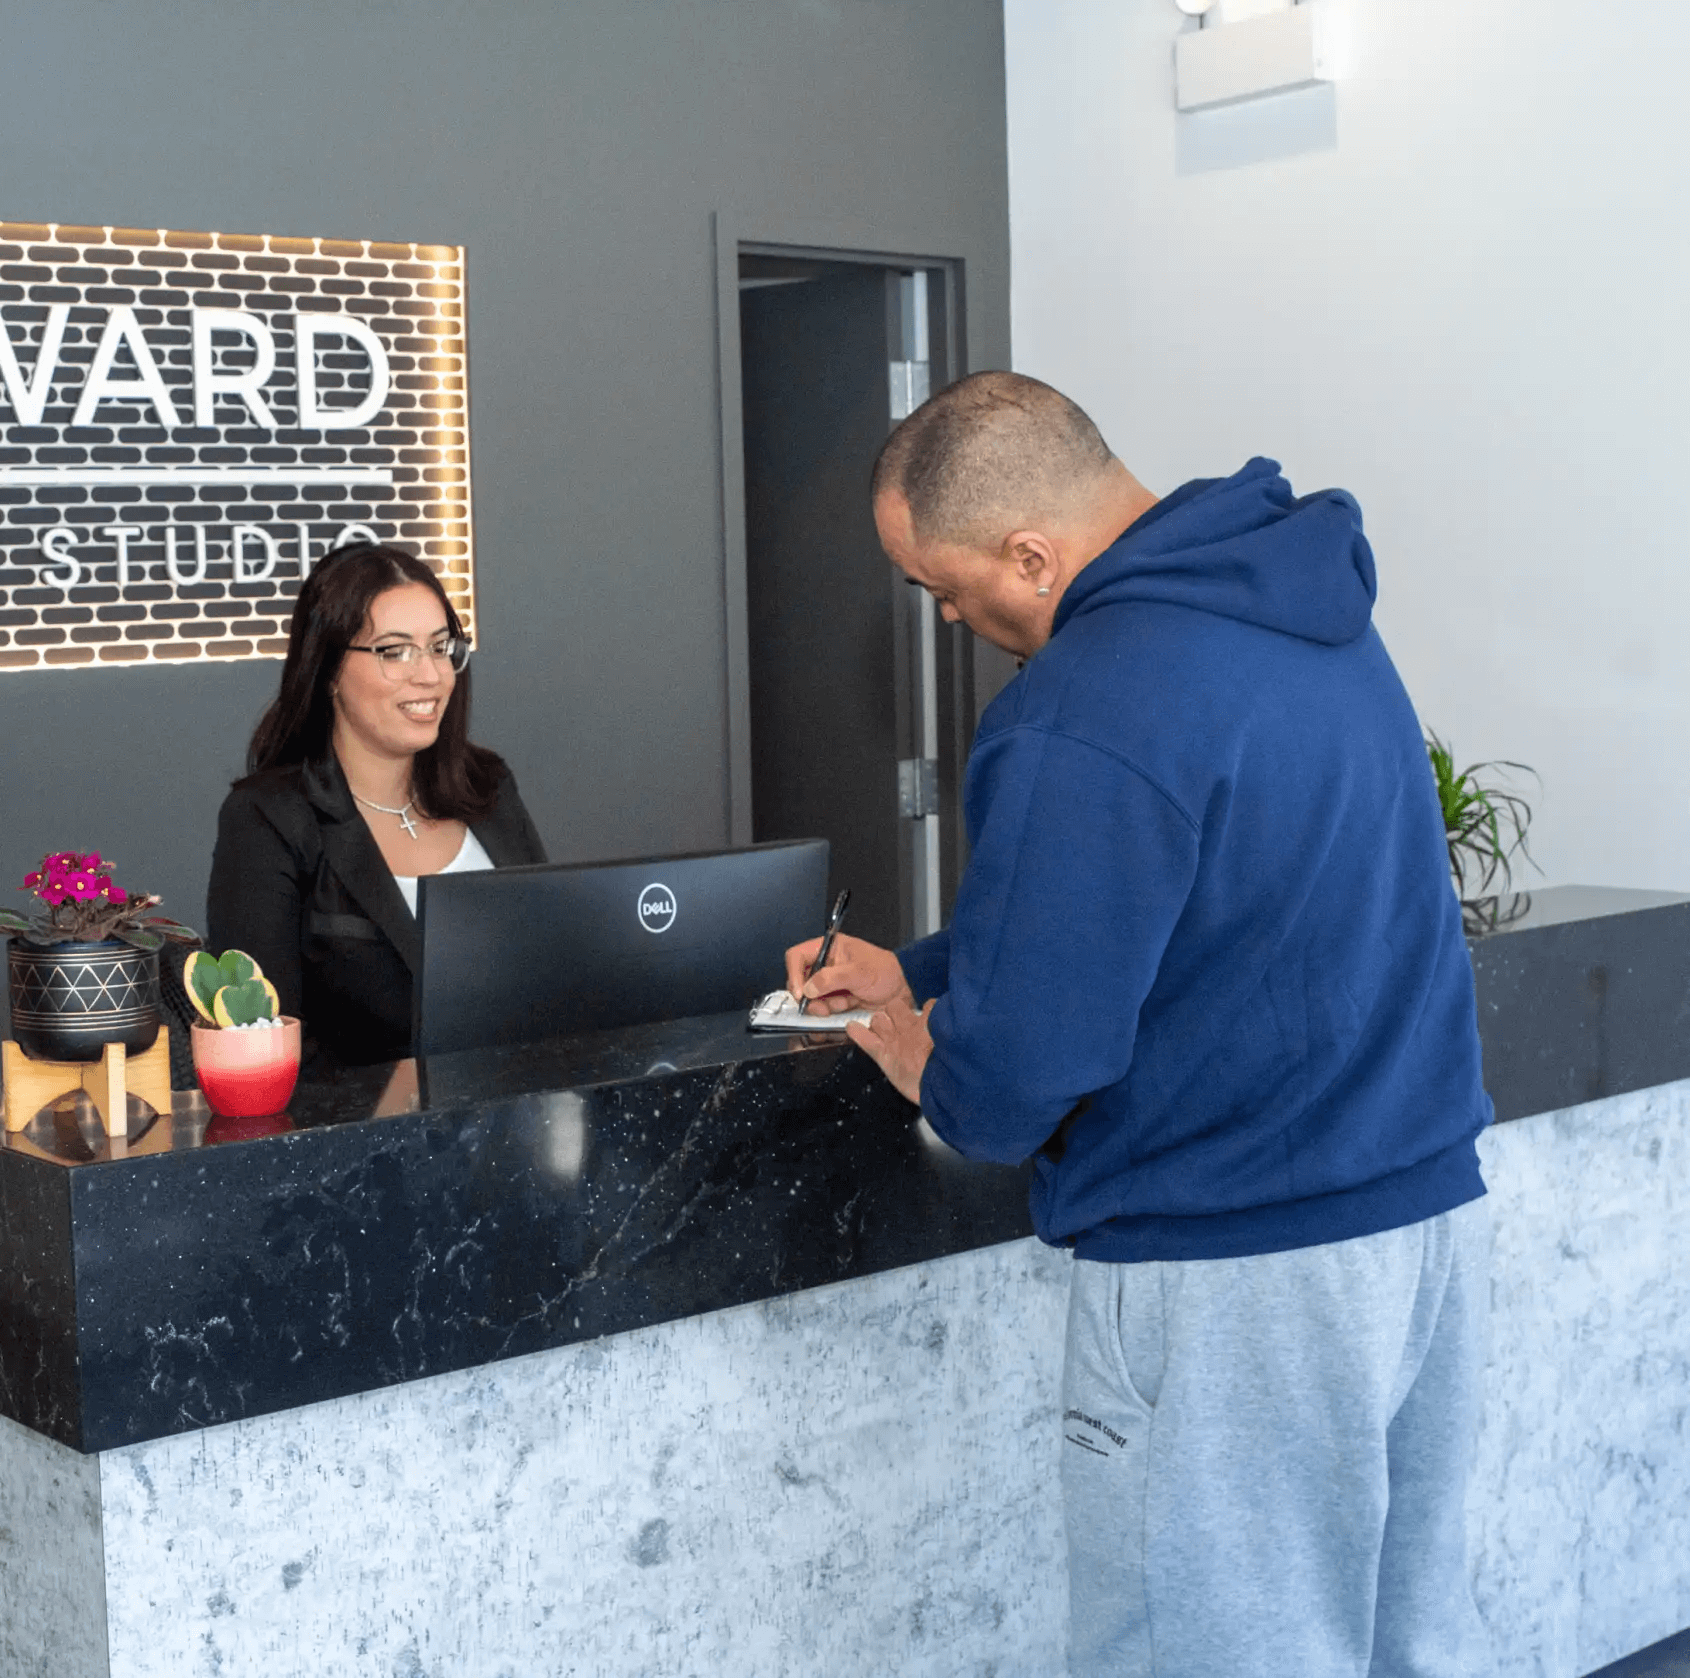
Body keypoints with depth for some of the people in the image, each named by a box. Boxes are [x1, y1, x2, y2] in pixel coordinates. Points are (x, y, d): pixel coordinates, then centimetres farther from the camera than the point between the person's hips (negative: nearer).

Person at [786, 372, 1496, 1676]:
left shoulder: (1084, 717, -23)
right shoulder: (1309, 615, 9)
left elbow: (1017, 1068, -21)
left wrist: (936, 1070, 1)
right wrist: (917, 973, 24)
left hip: (1238, 1284, -9)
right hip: (1436, 1215, 9)